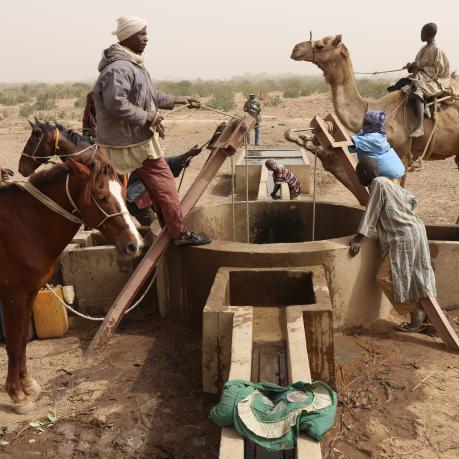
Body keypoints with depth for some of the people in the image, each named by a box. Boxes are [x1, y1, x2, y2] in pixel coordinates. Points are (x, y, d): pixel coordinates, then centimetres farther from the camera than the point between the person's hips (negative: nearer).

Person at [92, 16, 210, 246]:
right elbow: (116, 104, -30)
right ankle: (180, 233, 5)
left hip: (141, 137, 11)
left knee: (158, 185, 17)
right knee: (164, 184, -4)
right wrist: (147, 116, -23)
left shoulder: (133, 64, 14)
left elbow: (150, 95, 24)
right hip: (135, 141, -11)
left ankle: (170, 227, 28)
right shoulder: (119, 68, -21)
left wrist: (177, 100, 20)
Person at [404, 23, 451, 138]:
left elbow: (436, 70, -16)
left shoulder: (436, 50, -13)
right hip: (420, 77, 10)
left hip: (433, 80, -10)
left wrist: (419, 67, -15)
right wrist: (411, 66, -3)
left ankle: (420, 128, -47)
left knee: (418, 92, -35)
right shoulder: (424, 49, 12)